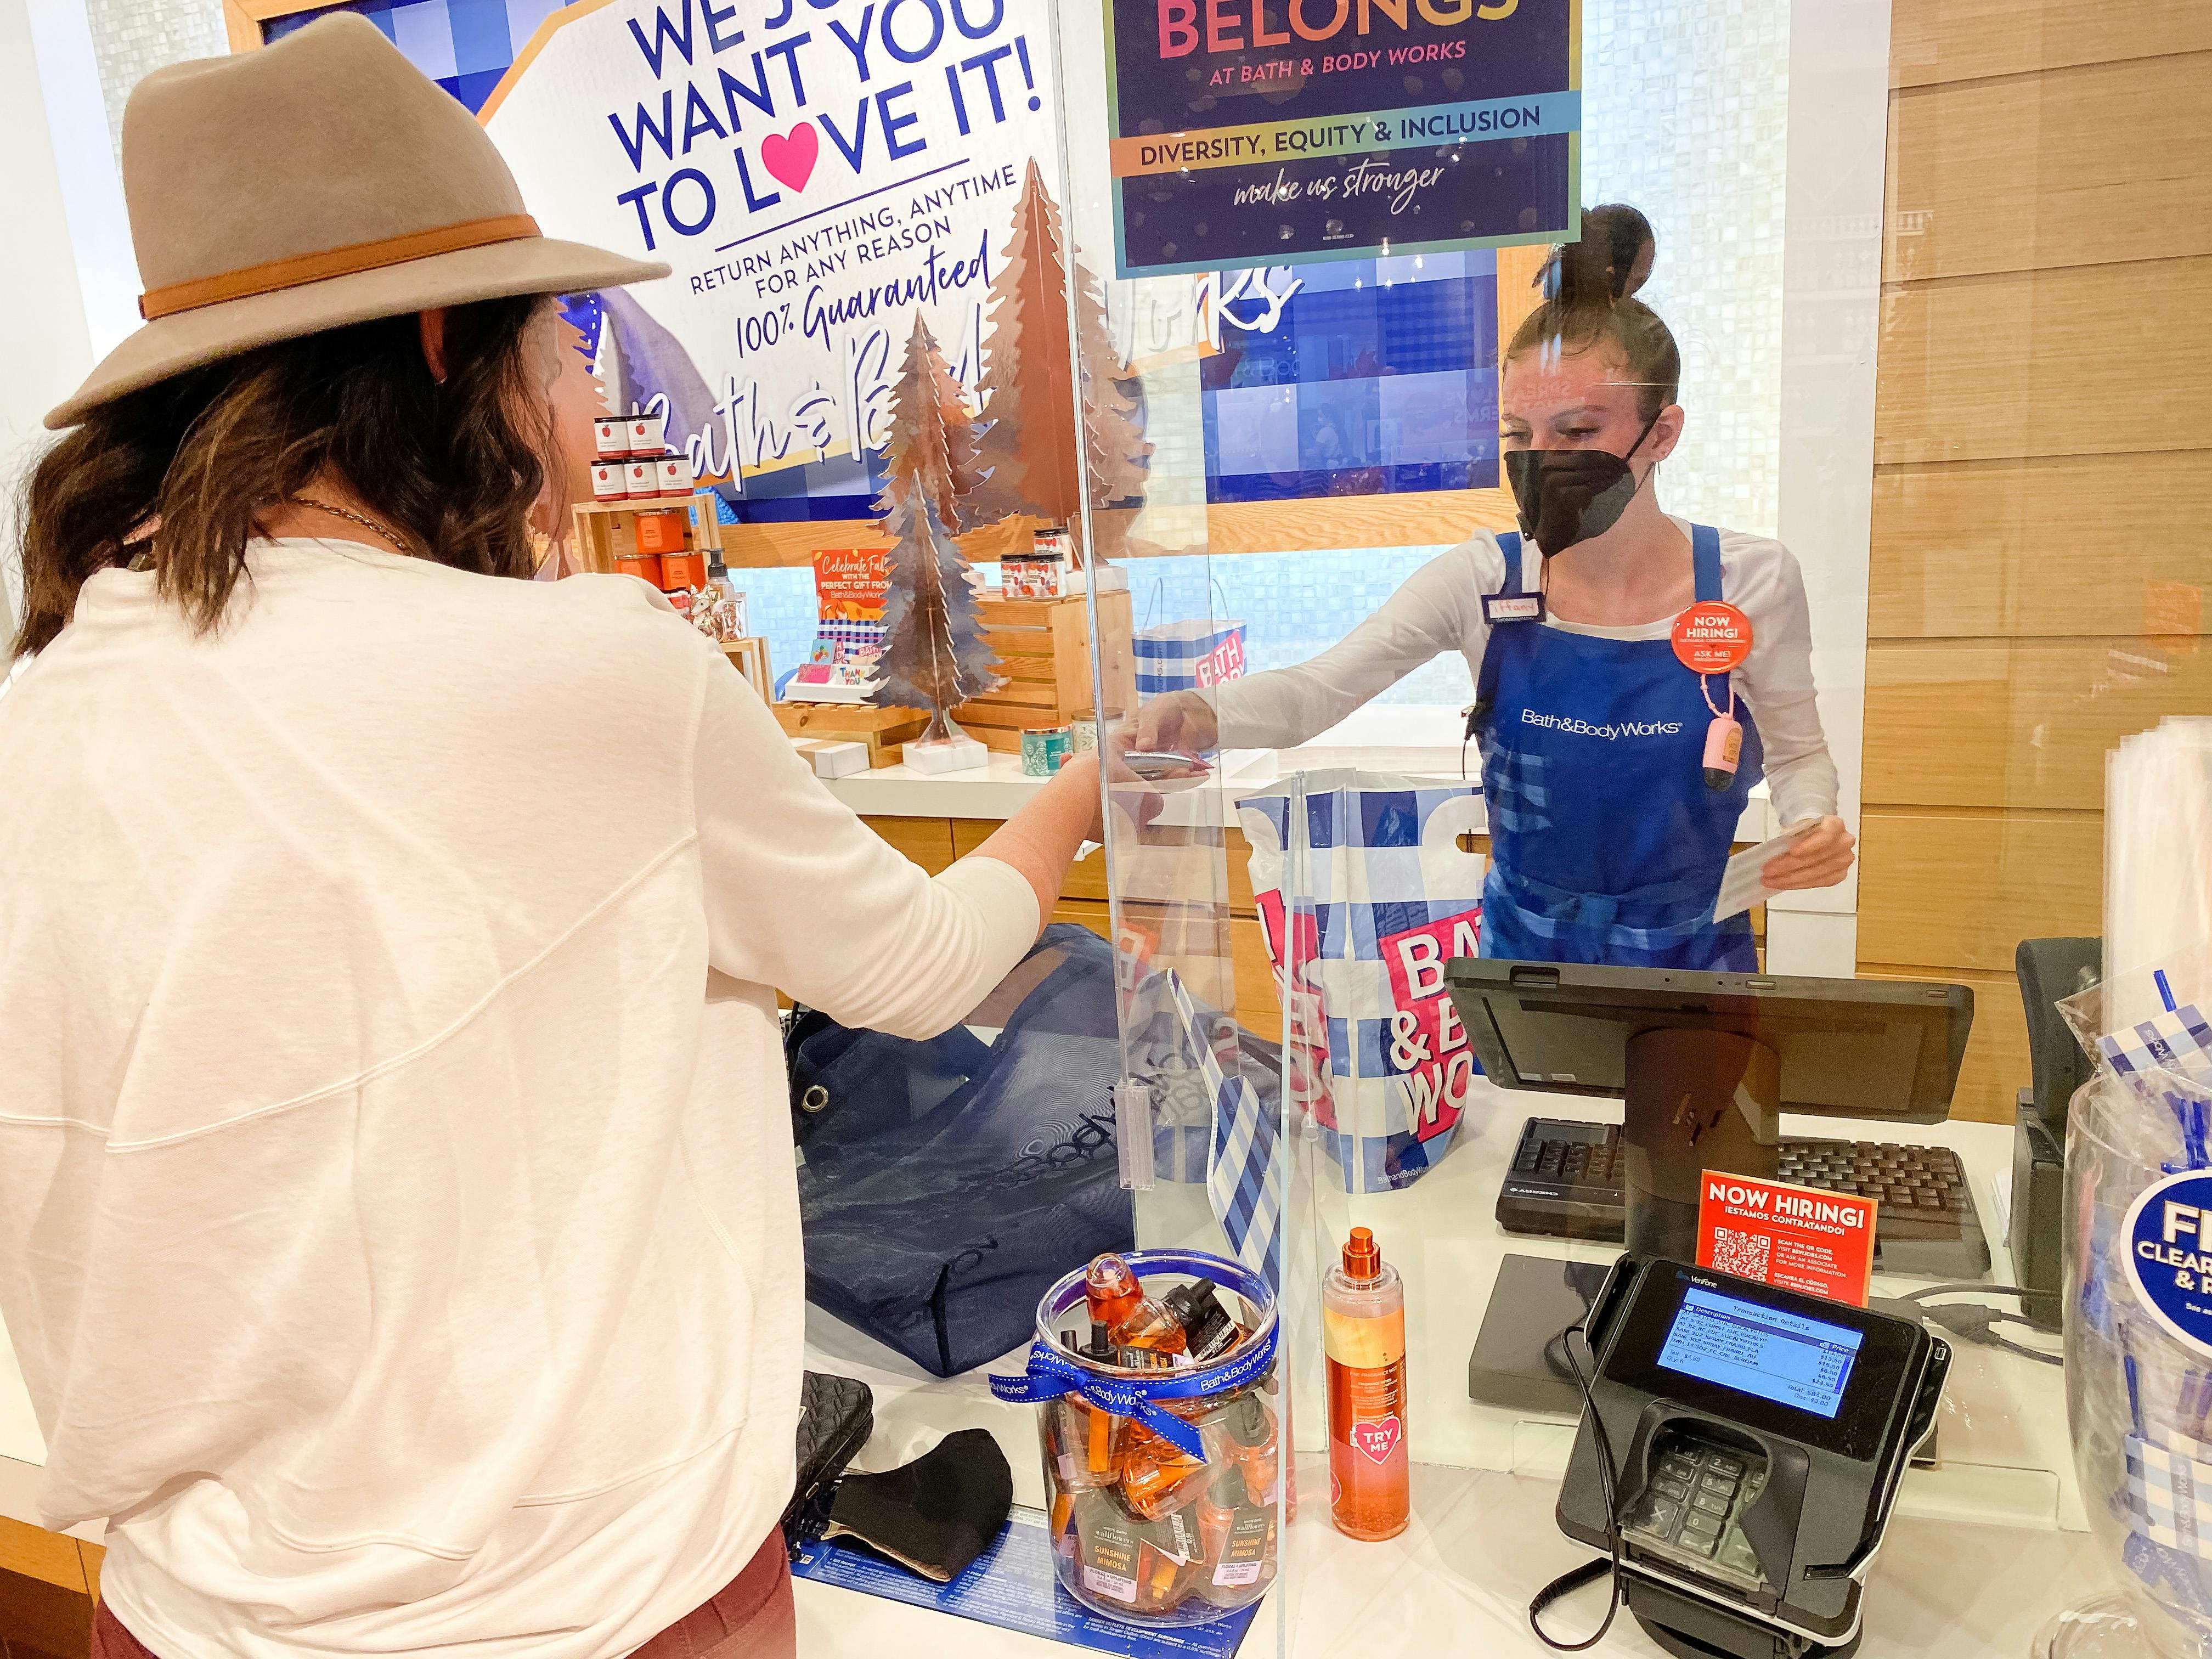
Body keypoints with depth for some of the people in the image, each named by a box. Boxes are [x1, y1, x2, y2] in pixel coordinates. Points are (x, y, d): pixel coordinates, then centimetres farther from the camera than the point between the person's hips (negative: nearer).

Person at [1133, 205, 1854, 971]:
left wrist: (1813, 824, -21)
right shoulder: (1484, 579, -12)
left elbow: (1797, 752, 1)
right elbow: (1319, 686, -22)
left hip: (1690, 950, 0)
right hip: (1524, 944, 1)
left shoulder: (1750, 579, -12)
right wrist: (1204, 716, -42)